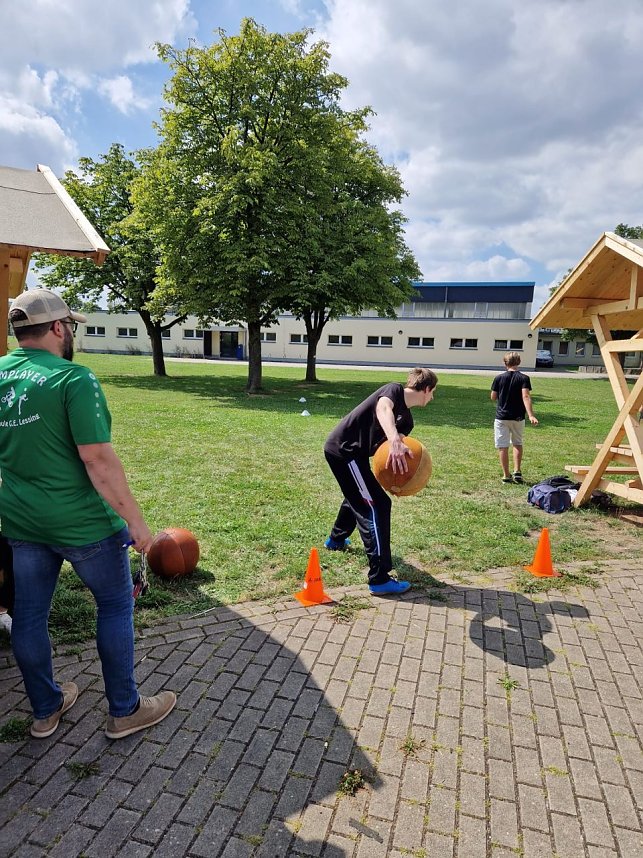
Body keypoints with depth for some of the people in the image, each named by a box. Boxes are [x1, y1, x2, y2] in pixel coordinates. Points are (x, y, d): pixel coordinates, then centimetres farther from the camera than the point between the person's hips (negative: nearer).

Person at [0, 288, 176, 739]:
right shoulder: (73, 378, -17)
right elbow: (97, 458, -23)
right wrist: (136, 519, -18)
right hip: (82, 522, -7)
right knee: (116, 605, 11)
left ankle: (46, 709, 38)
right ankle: (125, 710, 24)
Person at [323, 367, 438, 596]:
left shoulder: (406, 420, 11)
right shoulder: (395, 389, -10)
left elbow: (396, 454, 1)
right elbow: (382, 408, -34)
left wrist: (398, 473, -21)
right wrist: (394, 440, -51)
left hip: (346, 452, 10)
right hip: (344, 449, -10)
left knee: (358, 497, 32)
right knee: (377, 505, -11)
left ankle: (336, 539, 58)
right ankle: (379, 579, -9)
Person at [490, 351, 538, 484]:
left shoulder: (499, 378, -3)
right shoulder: (524, 378, -5)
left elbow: (493, 397, 1)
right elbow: (526, 396, -18)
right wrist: (531, 415, -25)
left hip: (501, 416, -1)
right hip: (518, 417, 1)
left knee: (503, 446, 5)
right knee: (517, 443, 20)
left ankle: (506, 475, 7)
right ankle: (517, 471, 11)